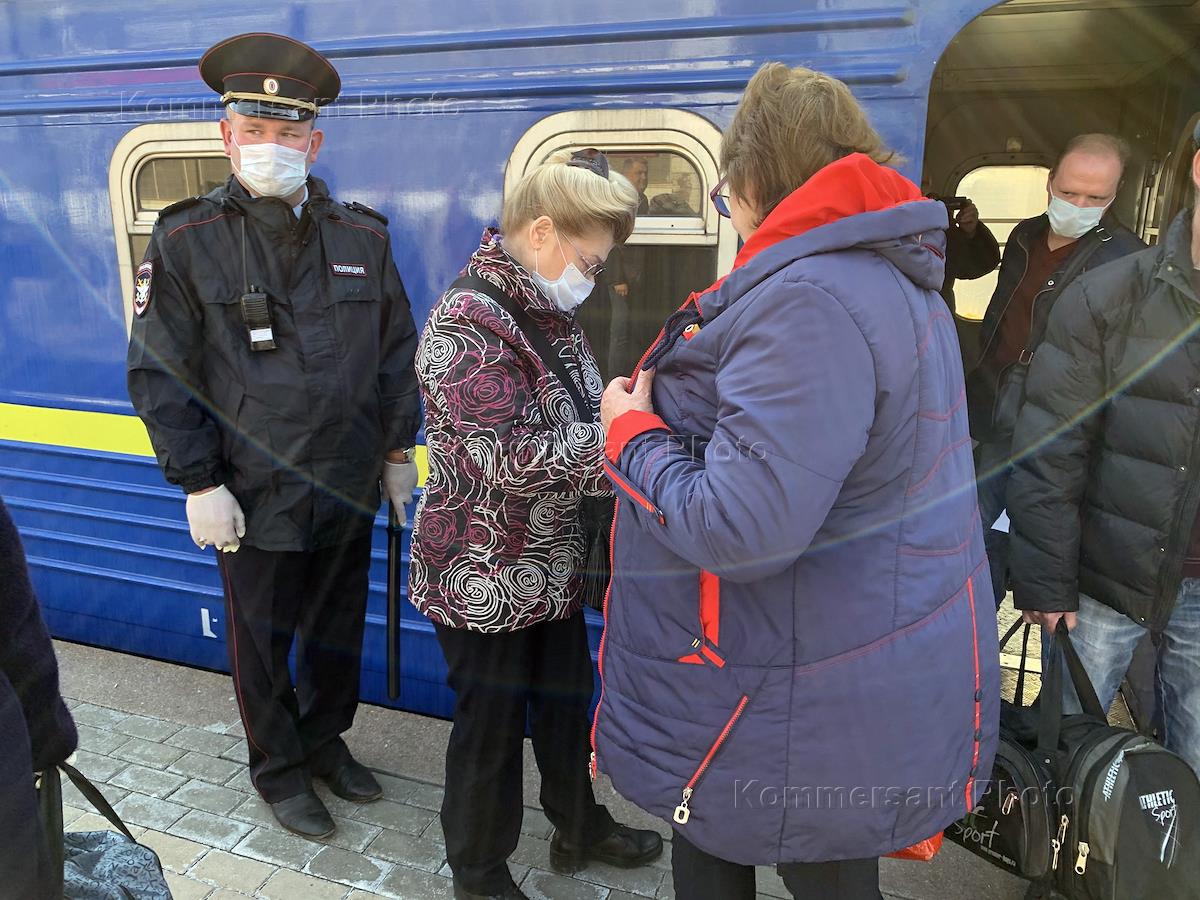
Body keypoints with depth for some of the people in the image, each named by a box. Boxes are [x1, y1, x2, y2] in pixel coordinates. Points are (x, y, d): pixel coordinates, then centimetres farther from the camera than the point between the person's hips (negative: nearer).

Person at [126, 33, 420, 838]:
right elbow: (158, 372, -6)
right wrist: (198, 483, -10)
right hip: (253, 498, -3)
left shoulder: (362, 236, 2)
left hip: (350, 489, 3)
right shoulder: (186, 241, -6)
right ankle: (279, 769, 37)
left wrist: (399, 448, 7)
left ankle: (327, 741, 43)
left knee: (339, 630, 19)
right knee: (262, 644, 14)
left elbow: (398, 350, 8)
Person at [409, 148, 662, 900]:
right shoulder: (467, 324, -23)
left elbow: (579, 421, 14)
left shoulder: (549, 312, 7)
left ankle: (580, 826, 46)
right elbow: (513, 457, -29)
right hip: (486, 576, -8)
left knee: (566, 702, 23)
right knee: (491, 725, 10)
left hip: (552, 563, 8)